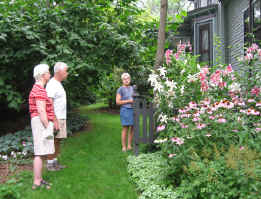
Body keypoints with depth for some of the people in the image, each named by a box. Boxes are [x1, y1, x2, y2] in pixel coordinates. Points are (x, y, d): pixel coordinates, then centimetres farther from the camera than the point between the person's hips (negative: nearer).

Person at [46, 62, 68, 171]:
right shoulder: (52, 84, -14)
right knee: (53, 141, -4)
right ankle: (50, 164, 5)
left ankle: (55, 162, 21)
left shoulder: (58, 84, 17)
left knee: (58, 141, 13)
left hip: (61, 118, 10)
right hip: (55, 118, -10)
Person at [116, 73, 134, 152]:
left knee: (132, 128, 6)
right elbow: (117, 102, -10)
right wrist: (129, 101, -13)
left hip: (133, 110, 6)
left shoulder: (132, 88, 15)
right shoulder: (120, 89, -4)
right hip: (125, 110, -6)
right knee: (125, 128, -4)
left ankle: (129, 146, 15)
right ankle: (123, 147, 5)